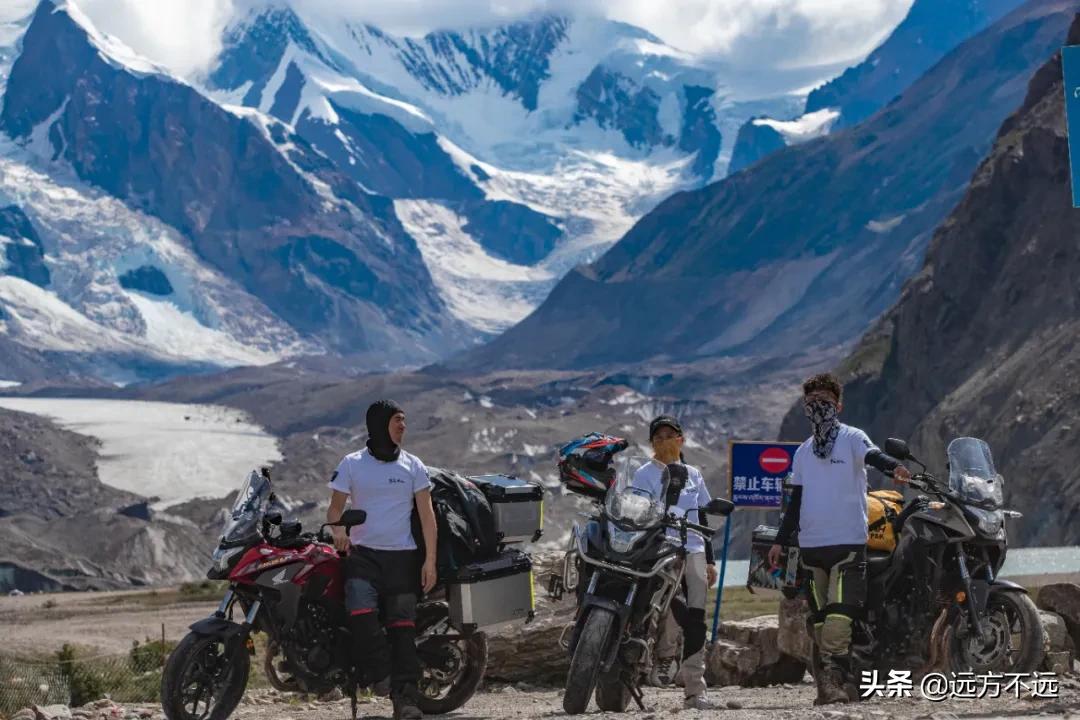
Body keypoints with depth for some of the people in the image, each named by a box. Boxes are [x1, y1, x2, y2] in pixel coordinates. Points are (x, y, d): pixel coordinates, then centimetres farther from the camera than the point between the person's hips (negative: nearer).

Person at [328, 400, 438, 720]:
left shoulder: (412, 465, 7)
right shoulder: (352, 464, 5)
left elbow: (427, 513, 5)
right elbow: (336, 505, 5)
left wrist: (430, 560, -4)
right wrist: (339, 531, -18)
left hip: (402, 556, 1)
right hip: (363, 553, -1)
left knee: (402, 626, -3)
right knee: (361, 612, -25)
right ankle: (379, 675, -12)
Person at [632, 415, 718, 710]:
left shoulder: (693, 474, 18)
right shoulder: (645, 475, 3)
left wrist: (710, 560, 17)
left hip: (694, 553, 5)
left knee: (696, 622, 0)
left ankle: (695, 691, 2)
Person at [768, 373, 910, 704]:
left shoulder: (852, 438, 2)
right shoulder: (803, 452, 19)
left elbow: (873, 456, -19)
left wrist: (894, 466, -41)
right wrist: (781, 541, 19)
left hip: (848, 541, -5)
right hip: (811, 544, 5)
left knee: (839, 614, -17)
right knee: (820, 619, 4)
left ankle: (832, 678, -22)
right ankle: (826, 686, 5)